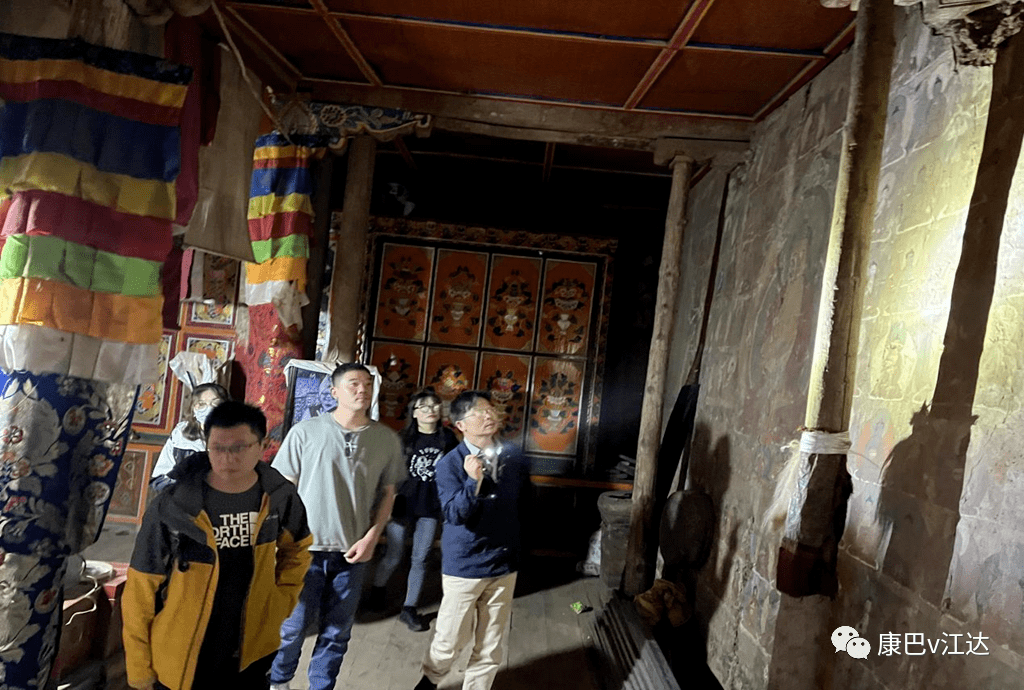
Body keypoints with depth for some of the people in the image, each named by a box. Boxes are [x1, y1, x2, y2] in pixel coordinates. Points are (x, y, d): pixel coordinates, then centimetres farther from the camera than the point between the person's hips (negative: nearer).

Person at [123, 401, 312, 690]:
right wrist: (139, 665, -4)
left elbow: (297, 547, 8)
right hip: (179, 665, -2)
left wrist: (283, 599, 2)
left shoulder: (279, 496, -12)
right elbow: (141, 591, -10)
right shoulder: (171, 506, -20)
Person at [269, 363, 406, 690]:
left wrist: (371, 537, -3)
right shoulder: (305, 431, -6)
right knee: (292, 625, 11)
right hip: (305, 548, -1)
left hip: (352, 552, 2)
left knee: (336, 632, 13)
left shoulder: (387, 439, -1)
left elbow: (387, 494, 5)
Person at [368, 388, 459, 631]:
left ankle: (409, 609, 22)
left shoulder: (447, 438, -1)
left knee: (420, 559, 7)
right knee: (394, 556, 8)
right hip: (403, 503, -2)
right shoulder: (404, 438, -7)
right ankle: (377, 590, 37)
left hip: (430, 507, 2)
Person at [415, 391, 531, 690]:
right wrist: (473, 481, -36)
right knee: (450, 639, 12)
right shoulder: (450, 464, -14)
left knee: (492, 647, 15)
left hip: (505, 564, 4)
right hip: (463, 565, -3)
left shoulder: (515, 458, -2)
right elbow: (454, 514, -22)